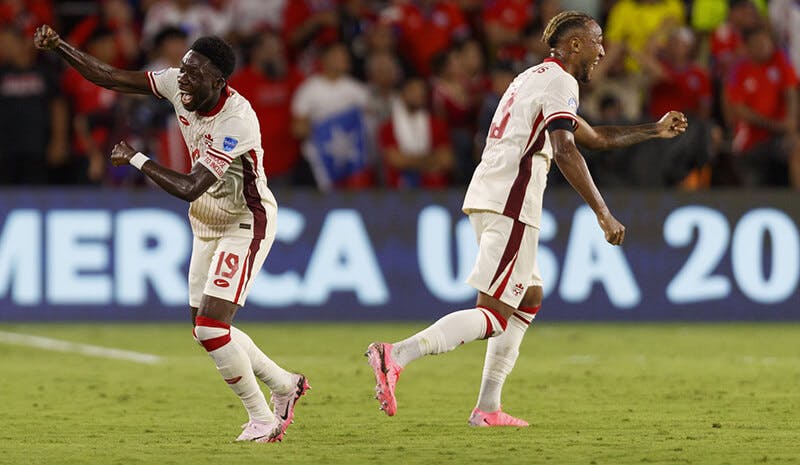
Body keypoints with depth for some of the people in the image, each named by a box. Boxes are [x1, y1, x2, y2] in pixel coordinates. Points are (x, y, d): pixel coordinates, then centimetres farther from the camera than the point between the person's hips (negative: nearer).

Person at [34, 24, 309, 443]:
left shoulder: (237, 122, -31)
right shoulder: (177, 84, -9)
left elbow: (187, 189, -34)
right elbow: (111, 78, -6)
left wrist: (134, 158, -24)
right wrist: (58, 47, -17)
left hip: (245, 226, -8)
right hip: (208, 224, 8)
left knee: (211, 327, -15)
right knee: (206, 329, 11)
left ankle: (262, 420, -1)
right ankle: (283, 385, 30)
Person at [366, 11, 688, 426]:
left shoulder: (535, 78, 27)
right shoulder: (560, 82, -5)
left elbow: (595, 137, 38)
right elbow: (565, 150, -20)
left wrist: (654, 131, 40)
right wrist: (603, 213, -21)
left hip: (486, 198, 10)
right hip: (510, 204, -10)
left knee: (529, 299, 20)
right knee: (494, 316, -13)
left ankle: (487, 408, 15)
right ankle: (397, 355, -27)